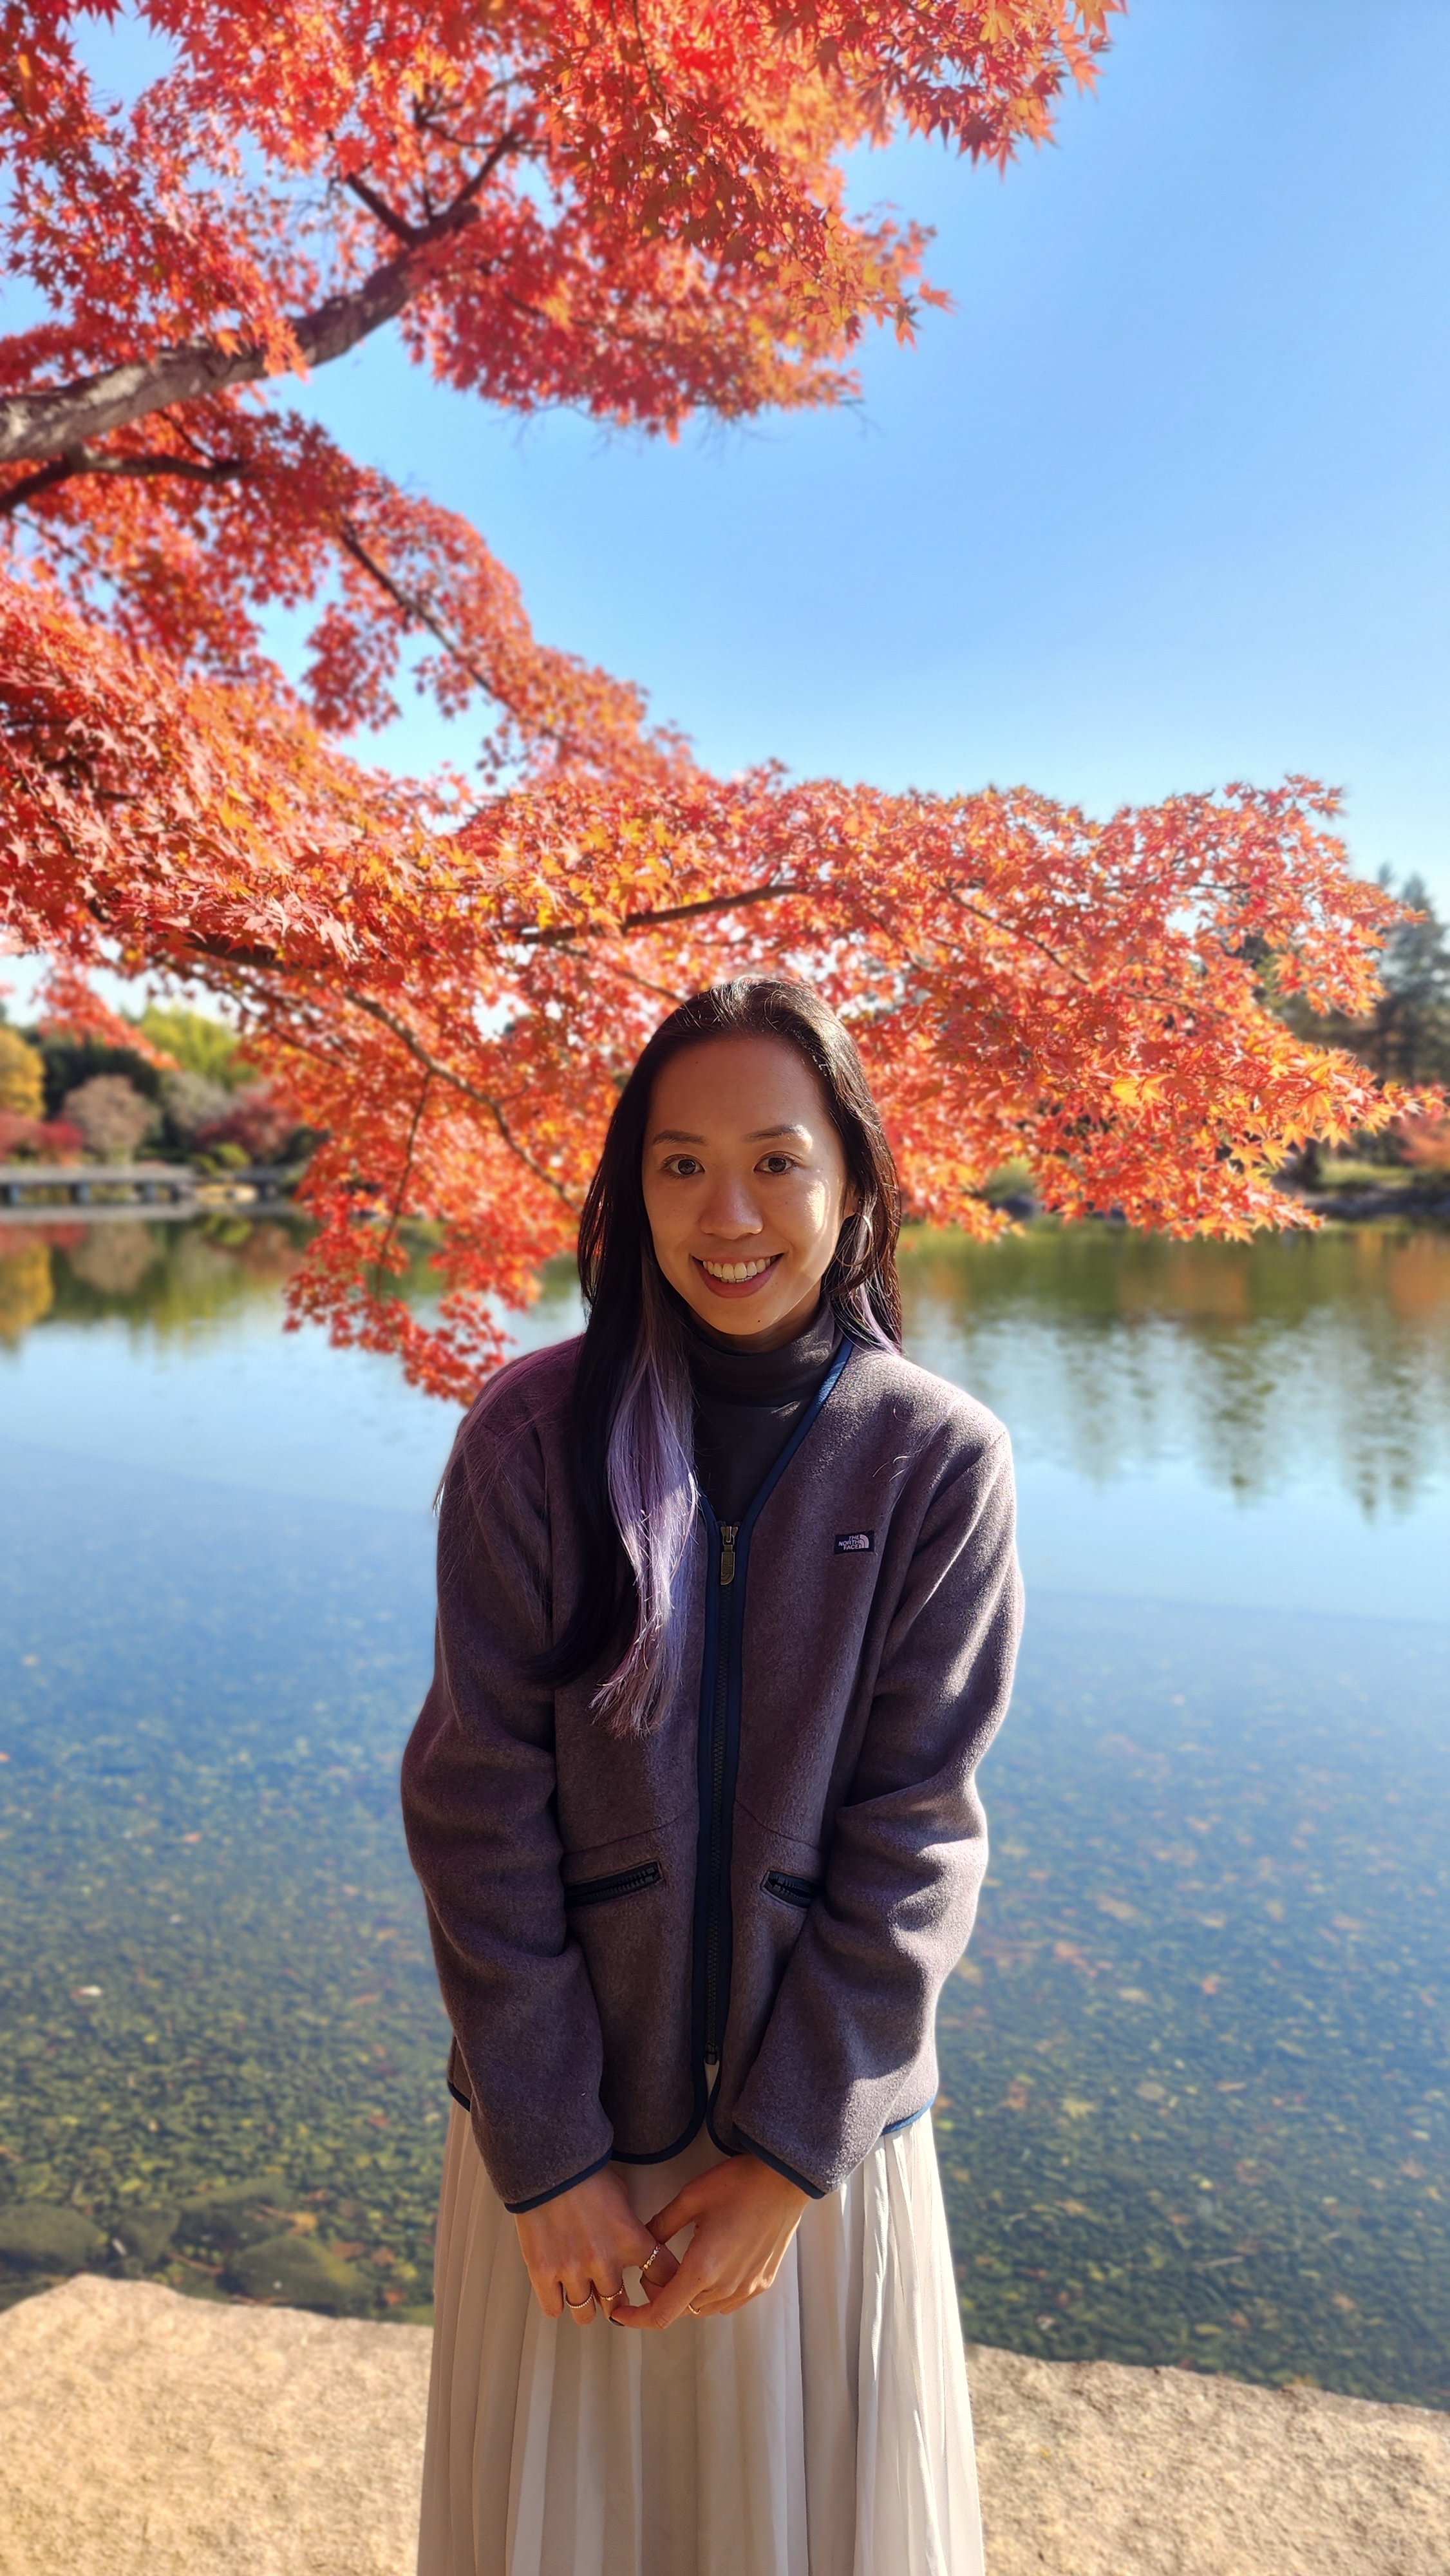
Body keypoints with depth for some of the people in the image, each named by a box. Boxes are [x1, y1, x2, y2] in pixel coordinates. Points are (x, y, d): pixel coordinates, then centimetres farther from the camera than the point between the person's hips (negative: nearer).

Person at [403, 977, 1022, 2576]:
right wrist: (545, 2152, -8)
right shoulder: (534, 1435, -11)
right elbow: (478, 1801, -9)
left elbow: (915, 1834, -9)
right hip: (559, 2119, 0)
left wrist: (788, 2157, -8)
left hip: (823, 2129, 0)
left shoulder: (940, 1463, -11)